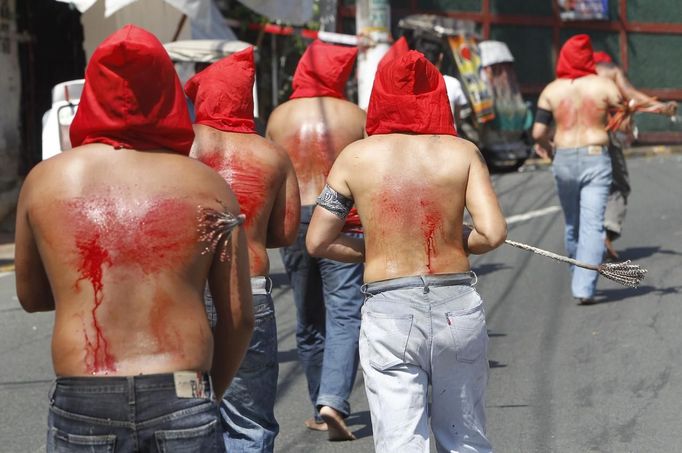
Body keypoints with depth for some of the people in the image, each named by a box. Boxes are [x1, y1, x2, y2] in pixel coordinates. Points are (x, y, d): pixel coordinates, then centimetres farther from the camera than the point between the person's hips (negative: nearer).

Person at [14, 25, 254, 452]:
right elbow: (239, 318, 4)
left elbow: (30, 296, 15)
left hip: (81, 405, 0)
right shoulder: (209, 186, 4)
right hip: (182, 401, 0)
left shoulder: (45, 180, 5)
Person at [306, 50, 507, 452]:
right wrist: (454, 243, 11)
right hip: (458, 309, 1)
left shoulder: (356, 157, 1)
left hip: (389, 314, -1)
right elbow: (493, 233, -9)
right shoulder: (463, 152, 0)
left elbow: (318, 242, 2)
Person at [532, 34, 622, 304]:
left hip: (563, 160, 2)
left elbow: (538, 132, -2)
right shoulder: (603, 85, -4)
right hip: (596, 159, -2)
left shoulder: (551, 90, 1)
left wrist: (545, 145, 19)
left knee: (572, 224, 18)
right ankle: (585, 289, -12)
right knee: (592, 226, -4)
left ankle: (579, 281, 31)